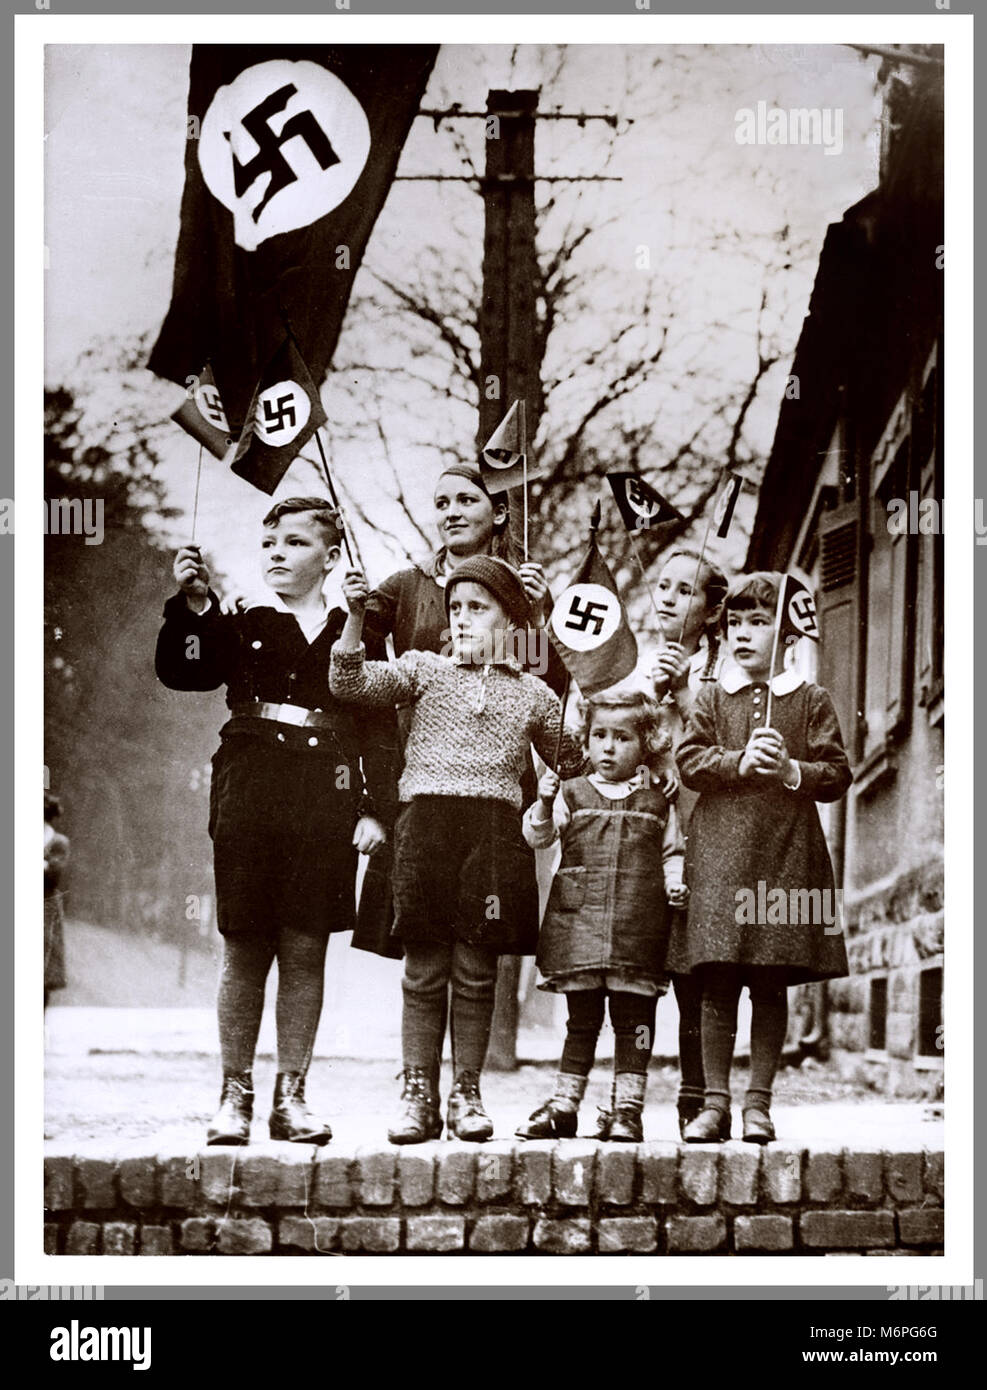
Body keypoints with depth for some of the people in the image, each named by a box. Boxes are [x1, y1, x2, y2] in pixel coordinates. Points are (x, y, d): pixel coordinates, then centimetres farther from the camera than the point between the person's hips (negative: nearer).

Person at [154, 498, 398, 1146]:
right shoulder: (241, 626, 12)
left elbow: (379, 728, 7)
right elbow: (181, 671, -3)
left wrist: (377, 810, -1)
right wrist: (193, 604, -17)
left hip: (327, 802, 0)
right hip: (249, 796, 0)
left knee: (306, 949, 2)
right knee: (246, 947, 0)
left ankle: (292, 1095, 9)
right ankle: (235, 1094, 7)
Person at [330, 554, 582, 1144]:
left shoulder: (533, 694, 13)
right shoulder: (425, 670, 11)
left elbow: (571, 761, 23)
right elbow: (351, 684, -1)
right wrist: (356, 618, -11)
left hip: (495, 835, 1)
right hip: (427, 825, 0)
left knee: (476, 973, 4)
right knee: (424, 971, 1)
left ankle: (468, 1095, 12)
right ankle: (419, 1095, 7)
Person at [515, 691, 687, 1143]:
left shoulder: (658, 804, 10)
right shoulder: (572, 794, 9)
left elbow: (672, 852, 16)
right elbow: (538, 836, -1)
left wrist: (675, 882, -3)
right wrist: (543, 804, -19)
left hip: (638, 929, 0)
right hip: (580, 922, 0)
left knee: (634, 1018, 2)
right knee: (581, 1017, 6)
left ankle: (627, 1108, 8)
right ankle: (564, 1103, 12)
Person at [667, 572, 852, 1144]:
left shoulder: (811, 701, 7)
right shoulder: (711, 700, 12)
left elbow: (838, 774, 3)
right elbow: (689, 762, 2)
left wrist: (791, 770, -14)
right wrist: (739, 763, -12)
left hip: (787, 855, -1)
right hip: (719, 852, 1)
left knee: (771, 984, 2)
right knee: (718, 984, -1)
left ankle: (759, 1102, 9)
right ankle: (715, 1101, 5)